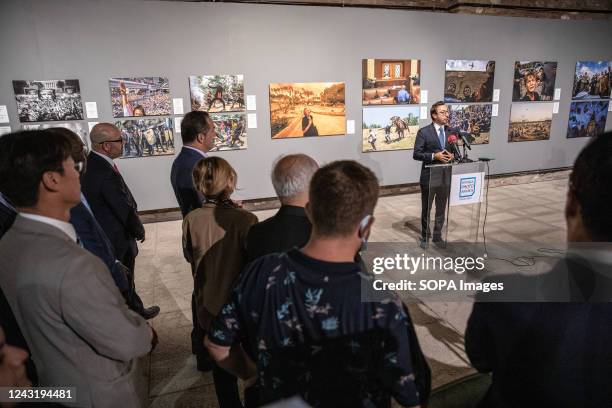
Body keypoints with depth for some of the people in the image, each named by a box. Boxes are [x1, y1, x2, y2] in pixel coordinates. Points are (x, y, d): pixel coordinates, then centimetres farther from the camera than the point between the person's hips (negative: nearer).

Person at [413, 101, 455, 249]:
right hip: (429, 177, -4)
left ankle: (437, 236, 31)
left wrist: (452, 156, -10)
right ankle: (425, 237, 28)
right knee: (426, 209, 11)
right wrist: (434, 156, -23)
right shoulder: (424, 132, -9)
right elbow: (416, 154, -12)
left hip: (446, 177, 4)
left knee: (441, 209, 14)